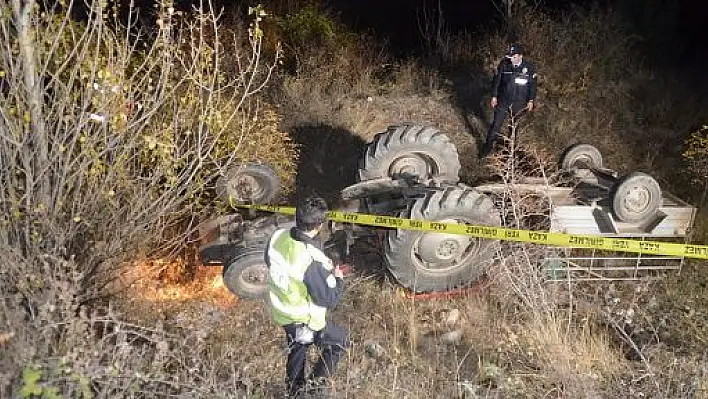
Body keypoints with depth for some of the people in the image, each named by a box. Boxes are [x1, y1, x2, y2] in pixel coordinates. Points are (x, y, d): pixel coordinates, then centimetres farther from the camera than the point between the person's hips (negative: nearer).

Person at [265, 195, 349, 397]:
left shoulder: (277, 237, -16)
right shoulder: (313, 261, -38)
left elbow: (269, 261, 7)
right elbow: (329, 299, -26)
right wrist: (338, 279, -7)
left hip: (280, 311, 7)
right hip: (304, 321, -7)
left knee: (297, 350, 32)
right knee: (341, 340, 19)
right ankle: (316, 381, 23)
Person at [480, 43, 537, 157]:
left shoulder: (529, 68, -10)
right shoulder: (504, 64, -9)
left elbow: (532, 85, -1)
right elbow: (496, 80, -1)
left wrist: (531, 101, -1)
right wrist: (494, 96, -1)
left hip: (519, 103, 0)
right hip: (503, 101, 0)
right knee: (496, 124, -2)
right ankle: (488, 146, 9)